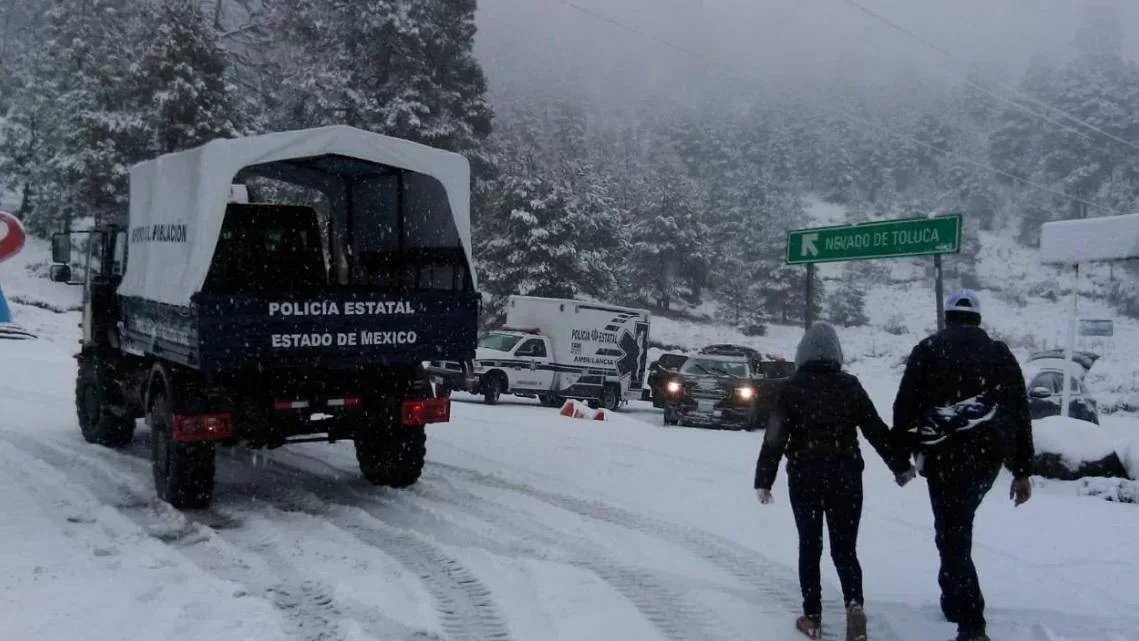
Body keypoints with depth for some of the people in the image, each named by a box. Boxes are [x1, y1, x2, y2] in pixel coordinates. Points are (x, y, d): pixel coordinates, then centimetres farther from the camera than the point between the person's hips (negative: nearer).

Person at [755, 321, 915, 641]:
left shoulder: (792, 388, -4)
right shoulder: (850, 386, 0)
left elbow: (775, 437, -6)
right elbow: (877, 430, 3)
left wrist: (764, 479, -1)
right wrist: (901, 465, 13)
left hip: (804, 475, -1)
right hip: (845, 474, 1)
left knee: (809, 546, 11)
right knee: (845, 546, 8)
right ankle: (854, 603, -15)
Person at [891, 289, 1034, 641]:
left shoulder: (927, 350, 7)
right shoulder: (999, 352, 13)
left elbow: (904, 405, 1)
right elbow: (1020, 412, 8)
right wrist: (1022, 471, 11)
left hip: (944, 451, -3)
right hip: (988, 450, 3)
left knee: (952, 534, 0)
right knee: (959, 524, 24)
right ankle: (957, 601, 26)